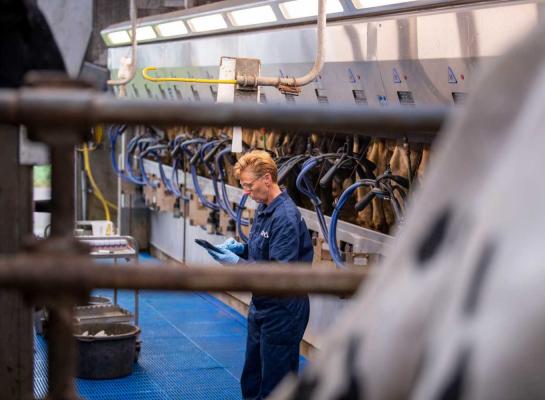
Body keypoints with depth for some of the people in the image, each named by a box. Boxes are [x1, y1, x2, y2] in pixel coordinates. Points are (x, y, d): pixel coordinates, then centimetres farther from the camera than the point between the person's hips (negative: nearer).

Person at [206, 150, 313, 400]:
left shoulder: (286, 217, -22)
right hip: (261, 305, 9)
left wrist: (237, 262, -25)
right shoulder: (263, 209, 7)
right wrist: (240, 248, 1)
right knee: (251, 380, 21)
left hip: (282, 311, -9)